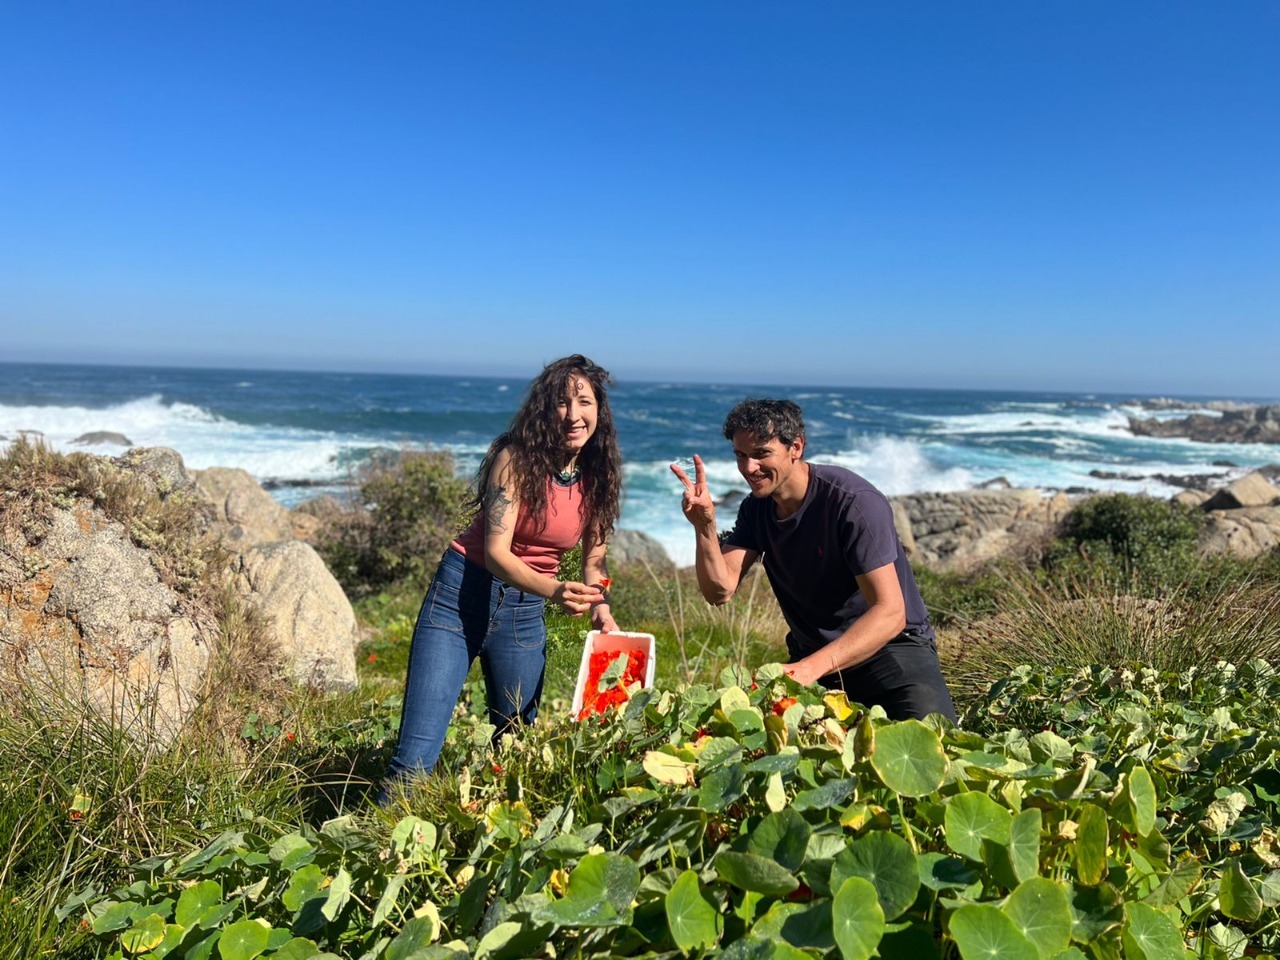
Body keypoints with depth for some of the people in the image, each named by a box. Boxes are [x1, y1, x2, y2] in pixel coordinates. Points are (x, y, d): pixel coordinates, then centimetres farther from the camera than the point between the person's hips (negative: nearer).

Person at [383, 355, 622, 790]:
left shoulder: (599, 477, -1)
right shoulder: (516, 458, -15)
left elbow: (593, 559, 9)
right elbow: (496, 552, -22)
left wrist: (600, 608, -10)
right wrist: (555, 590, -39)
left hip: (525, 612, 5)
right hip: (461, 596, -4)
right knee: (416, 757, -8)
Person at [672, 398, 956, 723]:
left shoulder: (855, 503, -22)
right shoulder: (756, 507, -1)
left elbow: (890, 614, -27)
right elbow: (719, 591, -9)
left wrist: (813, 667, -39)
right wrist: (705, 526, -27)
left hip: (891, 645, -5)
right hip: (811, 654, 5)